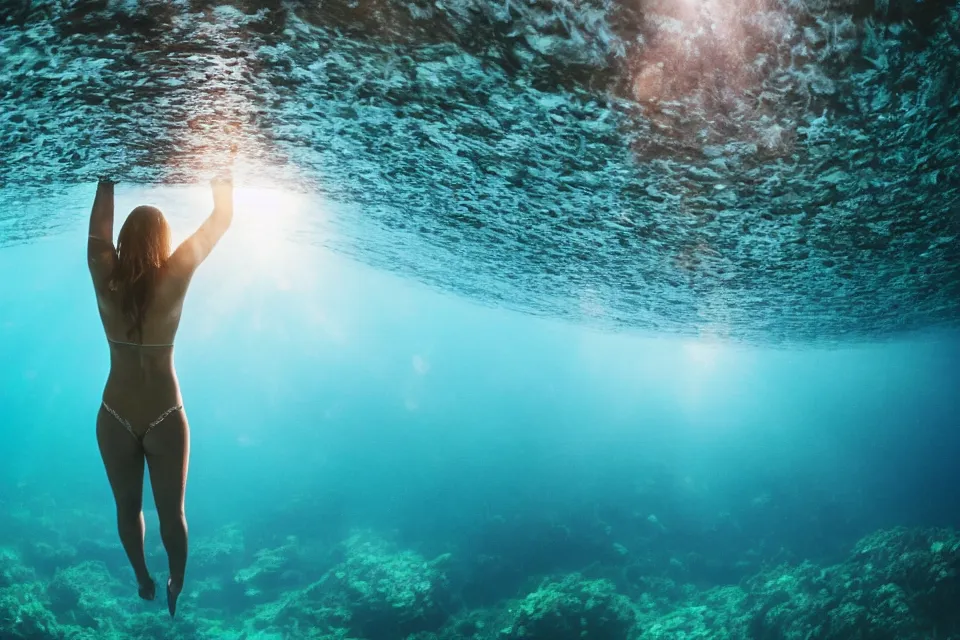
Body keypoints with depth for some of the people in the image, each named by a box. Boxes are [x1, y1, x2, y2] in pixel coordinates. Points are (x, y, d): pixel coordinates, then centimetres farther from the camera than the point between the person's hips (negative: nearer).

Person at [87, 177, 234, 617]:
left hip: (114, 417, 2)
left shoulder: (105, 277, -11)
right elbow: (222, 217, -11)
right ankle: (177, 590, 31)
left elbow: (99, 223, 6)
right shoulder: (173, 278, -17)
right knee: (171, 512, 14)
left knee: (127, 507, 20)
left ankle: (144, 583, 37)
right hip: (164, 417, -2)